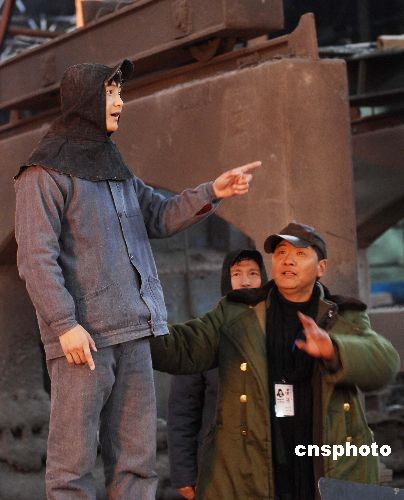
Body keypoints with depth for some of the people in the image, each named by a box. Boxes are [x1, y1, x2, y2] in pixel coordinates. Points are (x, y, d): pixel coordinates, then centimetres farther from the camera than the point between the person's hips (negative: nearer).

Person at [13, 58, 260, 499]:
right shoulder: (45, 173, -4)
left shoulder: (114, 169, 20)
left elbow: (161, 216, 21)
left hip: (131, 332, 8)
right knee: (73, 464, -5)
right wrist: (65, 324, -19)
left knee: (136, 462, 8)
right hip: (83, 336, -8)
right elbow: (36, 257, -11)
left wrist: (212, 192, 5)